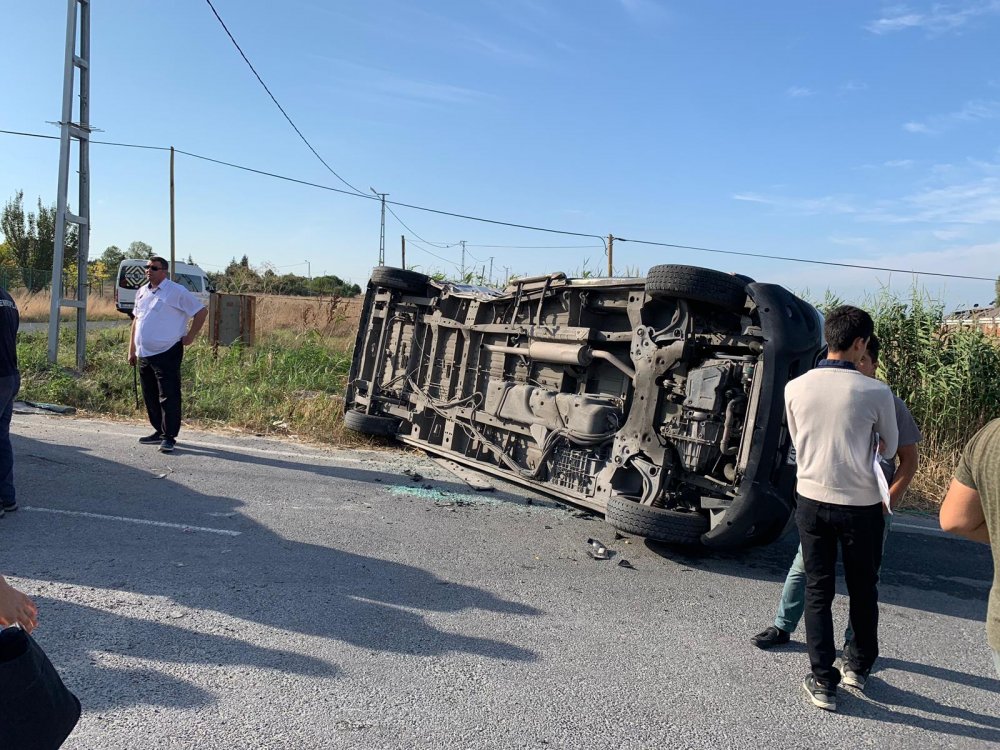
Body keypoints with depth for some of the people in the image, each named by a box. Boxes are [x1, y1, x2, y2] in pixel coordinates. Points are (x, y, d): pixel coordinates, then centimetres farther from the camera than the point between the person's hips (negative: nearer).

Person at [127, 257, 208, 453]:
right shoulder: (142, 292, 14)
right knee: (150, 397, 14)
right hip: (144, 355, 8)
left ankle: (169, 437, -3)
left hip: (167, 354, -8)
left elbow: (201, 311, -7)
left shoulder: (176, 291, -8)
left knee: (168, 397, -7)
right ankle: (159, 431, 25)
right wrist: (132, 350, 18)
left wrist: (190, 337, -7)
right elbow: (136, 320, 22)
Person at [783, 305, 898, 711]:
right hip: (861, 506, -1)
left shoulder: (795, 388, -8)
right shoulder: (876, 392, -15)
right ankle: (859, 666, 37)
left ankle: (823, 681, 14)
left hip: (812, 500, 2)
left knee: (818, 590, 11)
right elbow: (889, 449, 2)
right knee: (863, 590, 19)